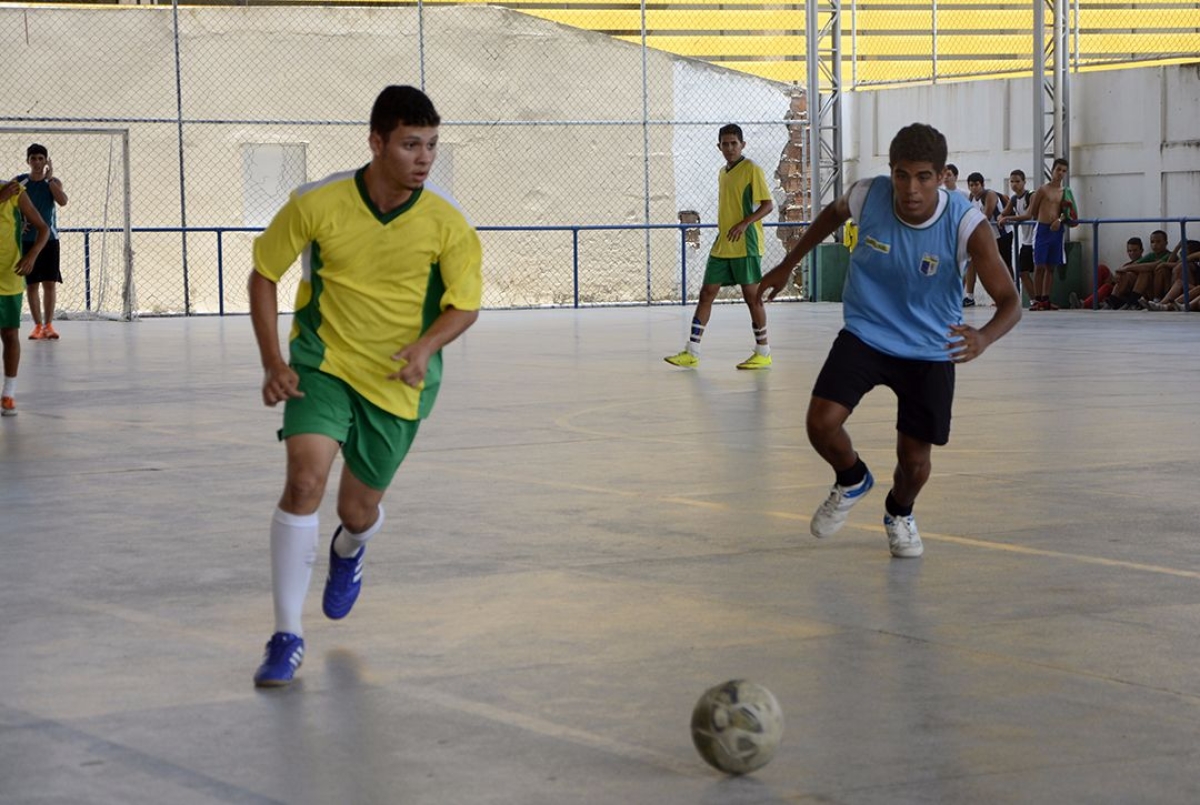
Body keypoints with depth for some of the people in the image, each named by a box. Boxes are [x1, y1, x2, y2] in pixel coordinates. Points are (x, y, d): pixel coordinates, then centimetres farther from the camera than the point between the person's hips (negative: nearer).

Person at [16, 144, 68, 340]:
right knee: (31, 284, 1)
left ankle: (48, 324, 6)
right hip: (27, 240, 0)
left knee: (50, 283, -1)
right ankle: (37, 325, 9)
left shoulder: (53, 182, 0)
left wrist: (49, 179, -21)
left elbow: (63, 201, -18)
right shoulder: (19, 182, 1)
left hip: (49, 239, 0)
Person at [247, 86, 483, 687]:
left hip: (397, 382, 1)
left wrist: (426, 346, -24)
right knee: (305, 479, -24)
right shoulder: (317, 203, -15)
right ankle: (287, 636, -14)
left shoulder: (446, 223, -13)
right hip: (322, 365, -1)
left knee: (359, 513, 11)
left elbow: (465, 305, -2)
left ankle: (347, 553, 53)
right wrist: (272, 362, -9)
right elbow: (263, 274, -1)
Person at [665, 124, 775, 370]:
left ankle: (763, 353, 7)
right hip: (721, 246, 8)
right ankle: (692, 352, 6)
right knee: (706, 293, 4)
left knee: (752, 295, -3)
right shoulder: (722, 173, 16)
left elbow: (768, 204, -13)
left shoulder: (751, 170, -7)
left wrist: (744, 223, -24)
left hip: (746, 246, -8)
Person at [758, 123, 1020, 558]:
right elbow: (834, 213, 8)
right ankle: (852, 481, 15)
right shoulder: (867, 196, -19)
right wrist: (786, 266, 15)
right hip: (865, 333, 1)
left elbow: (1010, 302, -27)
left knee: (915, 463, 0)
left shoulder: (967, 225, -26)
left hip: (931, 348, -1)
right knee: (822, 422, -21)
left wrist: (984, 337, -49)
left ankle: (899, 513, 39)